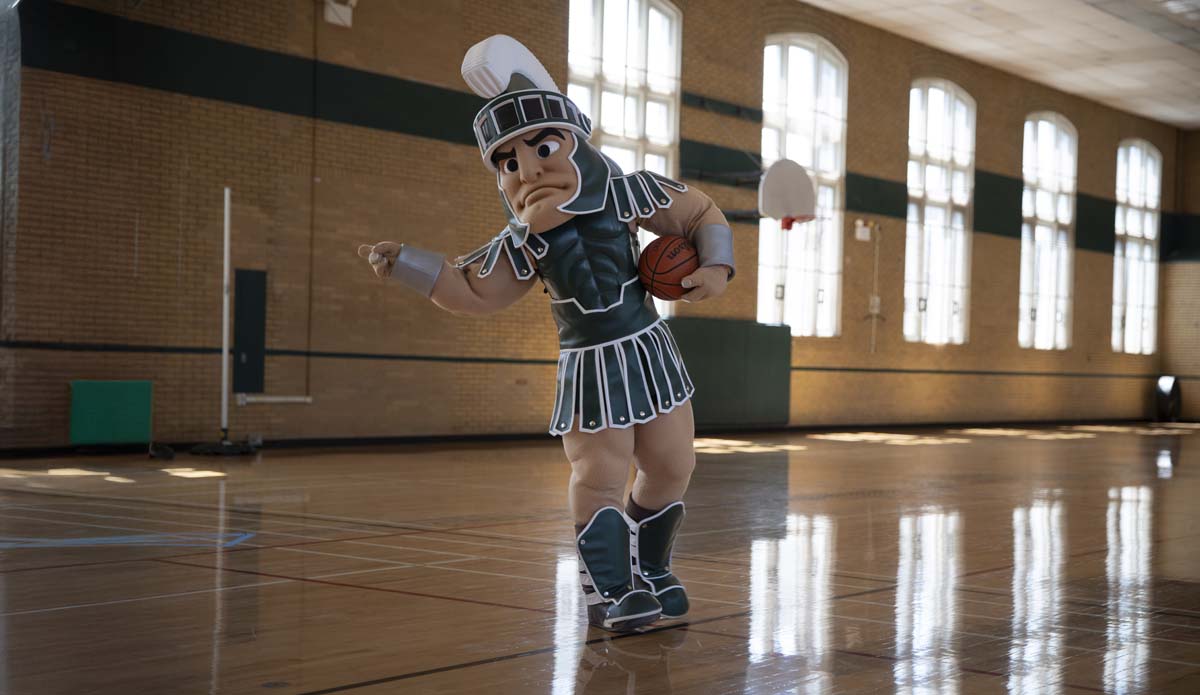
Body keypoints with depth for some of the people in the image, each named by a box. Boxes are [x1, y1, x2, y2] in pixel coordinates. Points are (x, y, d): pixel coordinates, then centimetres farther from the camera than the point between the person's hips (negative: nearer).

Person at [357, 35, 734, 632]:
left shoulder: (626, 193, -7)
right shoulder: (521, 245, -4)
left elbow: (701, 213, 4)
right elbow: (472, 292, 6)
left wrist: (715, 267, -10)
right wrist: (403, 262, -2)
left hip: (648, 352, 1)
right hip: (587, 370, -1)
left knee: (671, 468, 7)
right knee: (598, 478, -10)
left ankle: (649, 569, 28)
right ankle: (610, 590, 2)